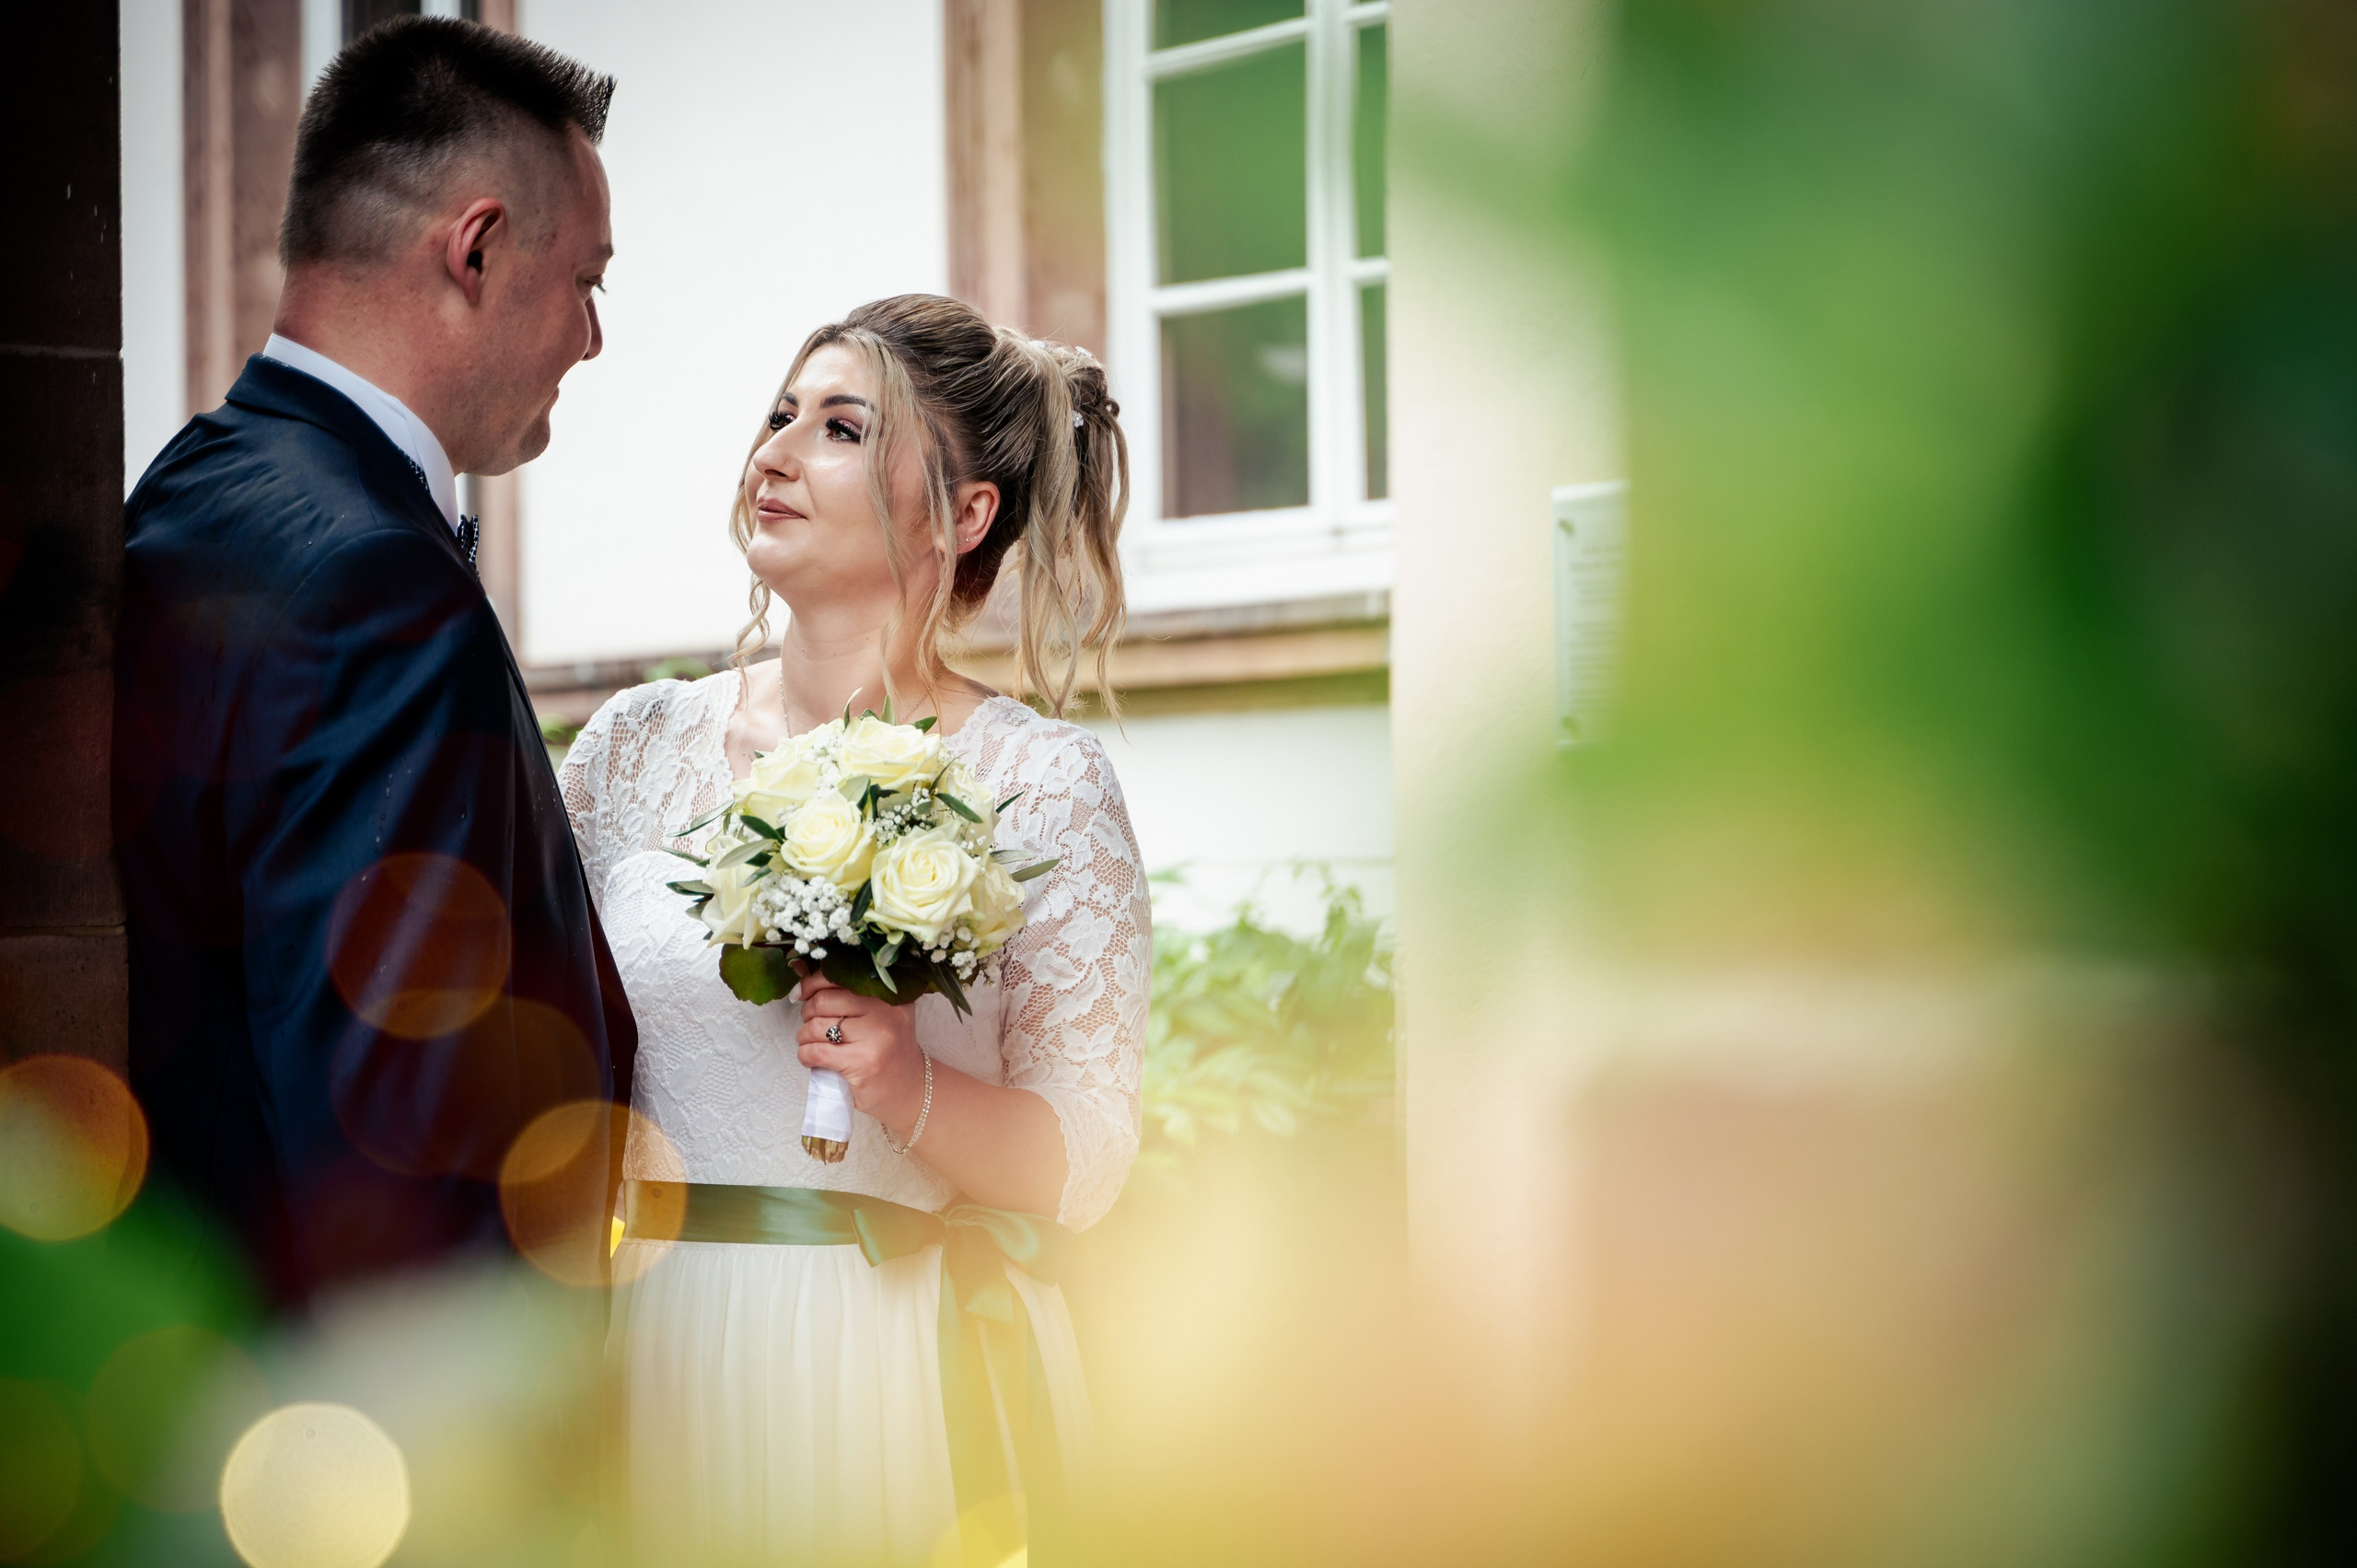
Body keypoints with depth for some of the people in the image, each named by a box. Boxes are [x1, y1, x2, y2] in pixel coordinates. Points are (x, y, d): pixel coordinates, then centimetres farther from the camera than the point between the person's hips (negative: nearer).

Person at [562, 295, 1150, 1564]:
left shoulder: (1040, 779, -5)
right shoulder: (638, 741, 4)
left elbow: (1080, 1162, -8)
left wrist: (913, 1090, -24)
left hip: (898, 1380, -3)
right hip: (659, 1376, 3)